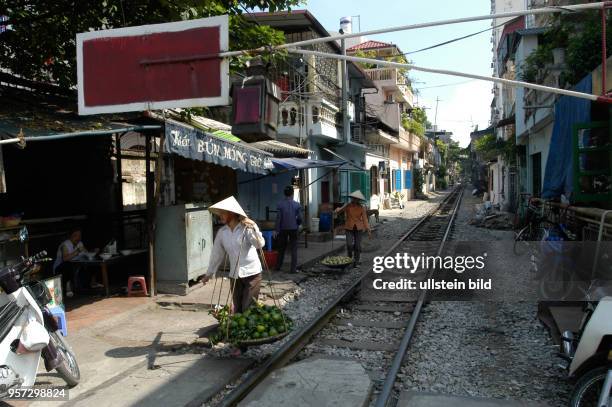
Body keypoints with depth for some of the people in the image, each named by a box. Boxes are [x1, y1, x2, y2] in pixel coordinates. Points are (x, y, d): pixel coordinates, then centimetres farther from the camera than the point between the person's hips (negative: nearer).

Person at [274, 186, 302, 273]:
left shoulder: (280, 204, -6)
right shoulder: (297, 205, -6)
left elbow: (278, 218, -6)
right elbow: (299, 218, -5)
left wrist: (277, 230, -1)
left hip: (283, 229, 1)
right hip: (293, 229, -1)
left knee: (282, 248, 15)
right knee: (294, 249, 5)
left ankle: (278, 266, 23)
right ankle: (293, 268, 3)